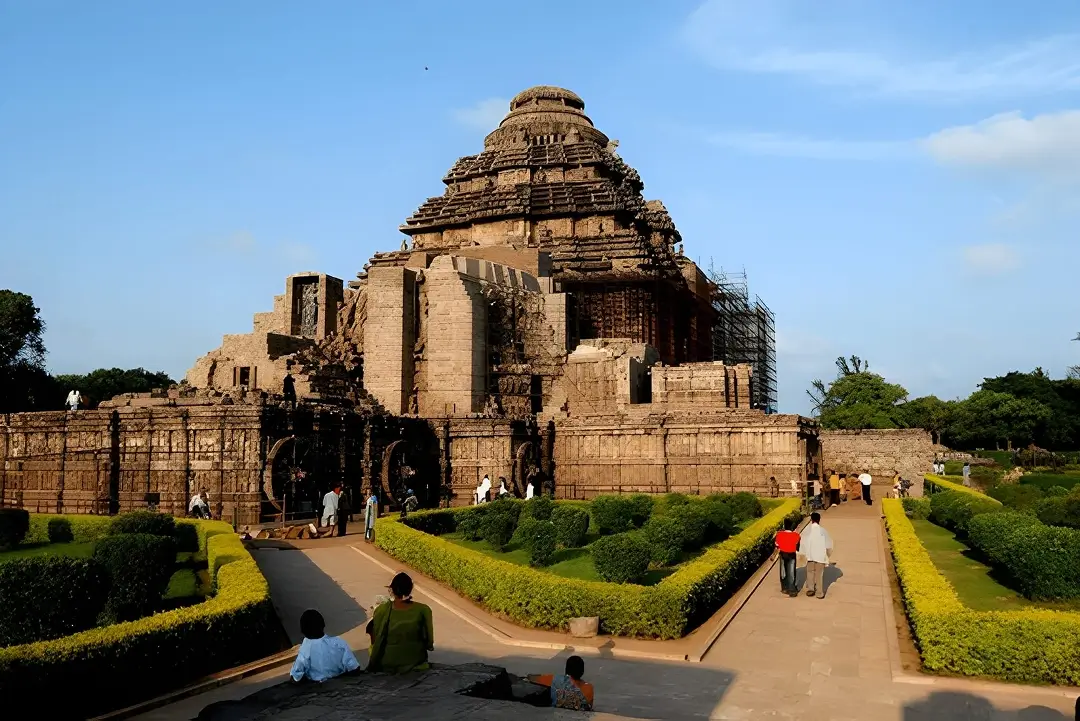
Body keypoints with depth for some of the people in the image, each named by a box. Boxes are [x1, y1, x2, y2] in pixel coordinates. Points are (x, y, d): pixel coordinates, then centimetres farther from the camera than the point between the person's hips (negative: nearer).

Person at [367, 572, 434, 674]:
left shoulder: (381, 611, -14)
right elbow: (430, 644, -7)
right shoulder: (423, 610, -14)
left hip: (387, 666, 0)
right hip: (416, 665, 1)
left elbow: (374, 642, -4)